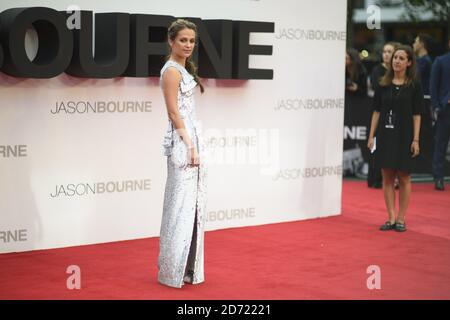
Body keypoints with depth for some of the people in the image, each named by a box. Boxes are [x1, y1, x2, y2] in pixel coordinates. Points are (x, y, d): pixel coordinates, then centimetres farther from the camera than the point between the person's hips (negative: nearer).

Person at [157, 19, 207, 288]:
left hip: (192, 138, 10)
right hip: (183, 142, -10)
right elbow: (174, 113, -16)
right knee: (183, 204, -5)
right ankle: (175, 271, 2)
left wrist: (195, 145, 17)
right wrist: (190, 146, -18)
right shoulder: (172, 71, -12)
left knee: (192, 204, 11)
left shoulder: (183, 69, 16)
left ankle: (187, 267, 17)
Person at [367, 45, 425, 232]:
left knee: (404, 177, 4)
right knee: (387, 177, 4)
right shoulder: (383, 85, 5)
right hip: (385, 135, 3)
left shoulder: (414, 85, -2)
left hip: (404, 136, -3)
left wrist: (416, 140, -9)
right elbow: (377, 111, 7)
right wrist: (371, 136, 2)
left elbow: (417, 114, -4)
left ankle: (401, 219, 13)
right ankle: (391, 218, 11)